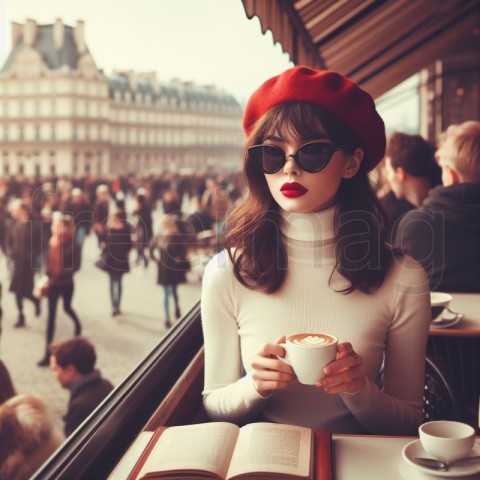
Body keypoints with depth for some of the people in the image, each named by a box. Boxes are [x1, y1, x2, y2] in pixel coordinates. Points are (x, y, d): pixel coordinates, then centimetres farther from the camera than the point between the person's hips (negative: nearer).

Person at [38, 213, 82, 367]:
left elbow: (76, 265, -16)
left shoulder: (73, 245, -18)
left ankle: (78, 324, 46)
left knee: (67, 308, 16)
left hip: (66, 284, -4)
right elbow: (50, 261, 4)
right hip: (53, 283, 4)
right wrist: (47, 275, 0)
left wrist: (63, 273, -27)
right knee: (51, 315, 8)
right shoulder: (52, 242, -6)